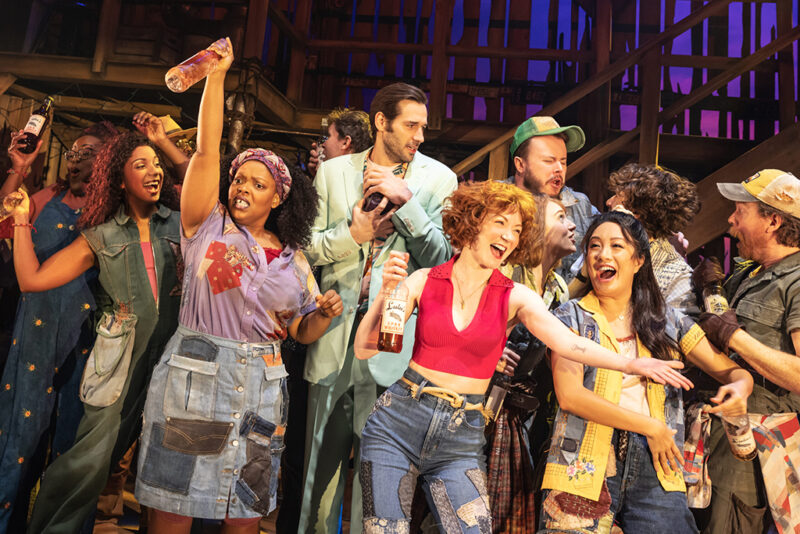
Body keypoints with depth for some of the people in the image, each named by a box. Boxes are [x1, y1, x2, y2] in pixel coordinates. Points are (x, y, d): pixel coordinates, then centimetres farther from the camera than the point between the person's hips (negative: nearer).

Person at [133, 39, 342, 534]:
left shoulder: (294, 259, 9)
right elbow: (207, 151, -8)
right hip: (194, 377, -2)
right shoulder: (208, 225, 3)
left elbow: (302, 332, 13)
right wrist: (218, 73, -11)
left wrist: (325, 313, -9)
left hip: (261, 390, 3)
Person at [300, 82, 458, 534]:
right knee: (324, 453, 13)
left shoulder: (438, 179, 2)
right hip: (335, 327, 2)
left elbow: (440, 257, -6)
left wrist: (406, 199, -16)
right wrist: (353, 235, -9)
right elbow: (309, 246, 8)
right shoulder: (333, 171, 8)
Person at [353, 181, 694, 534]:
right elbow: (364, 349, -3)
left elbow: (566, 342, -14)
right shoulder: (424, 281, -1)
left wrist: (630, 364, -28)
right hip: (398, 425, 0)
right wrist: (387, 294, -17)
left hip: (460, 443, 1)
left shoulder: (515, 298, 0)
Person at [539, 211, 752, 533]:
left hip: (655, 470, 3)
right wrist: (649, 425, -10)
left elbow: (732, 370, 12)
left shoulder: (667, 320, 11)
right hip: (586, 467, -2)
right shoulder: (572, 317, 1)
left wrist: (740, 386, -13)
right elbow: (569, 395, -10)